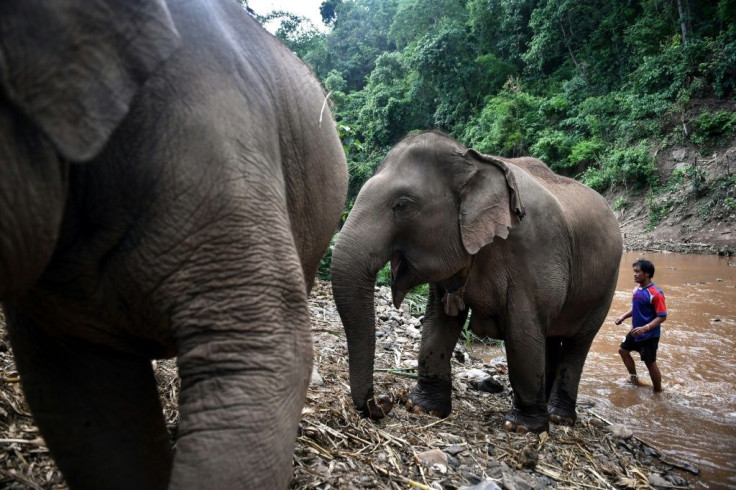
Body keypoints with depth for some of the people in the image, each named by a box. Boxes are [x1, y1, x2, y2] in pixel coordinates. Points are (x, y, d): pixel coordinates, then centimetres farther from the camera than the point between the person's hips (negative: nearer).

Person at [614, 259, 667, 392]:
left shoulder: (655, 293, -23)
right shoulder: (637, 289, 2)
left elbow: (662, 316, -22)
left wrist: (645, 328, -32)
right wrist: (623, 316, 3)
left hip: (649, 335, -9)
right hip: (635, 332, 9)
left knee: (650, 363, 2)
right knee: (623, 350, 20)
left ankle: (658, 391, 20)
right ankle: (634, 379, 37)